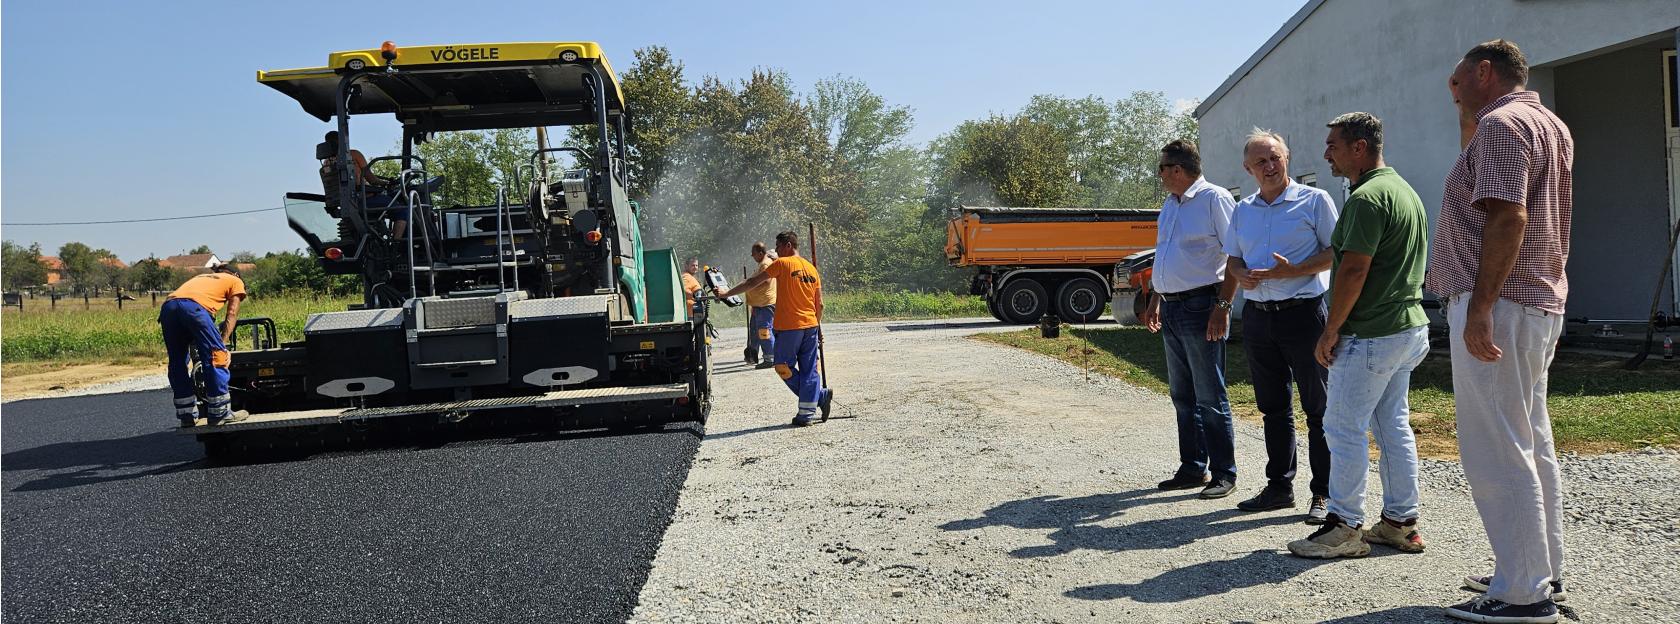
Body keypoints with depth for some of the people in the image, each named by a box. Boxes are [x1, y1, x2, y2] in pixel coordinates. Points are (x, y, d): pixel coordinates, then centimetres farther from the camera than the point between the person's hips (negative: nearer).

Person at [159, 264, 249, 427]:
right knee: (215, 359, 1)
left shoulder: (202, 277, 42)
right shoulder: (236, 281, 27)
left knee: (177, 363, 15)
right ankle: (220, 413, 2)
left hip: (168, 305, 6)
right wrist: (222, 344, 11)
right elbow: (232, 315, 16)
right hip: (194, 306, -6)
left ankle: (187, 415, 19)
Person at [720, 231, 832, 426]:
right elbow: (819, 304, 14)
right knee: (808, 371, 7)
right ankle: (806, 413, 3)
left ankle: (821, 395, 6)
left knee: (784, 368, 7)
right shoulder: (812, 269, 12)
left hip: (788, 327, -6)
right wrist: (818, 326, 24)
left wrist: (727, 294, 2)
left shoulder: (782, 264, -5)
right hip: (810, 326, 6)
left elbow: (752, 283, -4)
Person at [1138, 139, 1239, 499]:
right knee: (1182, 394, 12)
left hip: (1201, 307, -9)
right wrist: (1155, 300, 22)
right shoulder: (1170, 205, 17)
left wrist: (1223, 305, -19)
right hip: (1171, 309, 9)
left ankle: (1224, 473, 4)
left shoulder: (1214, 199, -9)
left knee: (1209, 398, -4)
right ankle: (1193, 468, 21)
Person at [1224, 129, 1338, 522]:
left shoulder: (1314, 201, -2)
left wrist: (1292, 271, -18)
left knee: (1318, 408, -2)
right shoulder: (1242, 210, 14)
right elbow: (1232, 258, 20)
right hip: (1257, 315, 6)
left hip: (1303, 312, -6)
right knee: (1272, 408, 12)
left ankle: (1324, 493, 4)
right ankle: (1279, 486, 21)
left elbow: (1335, 252, -6)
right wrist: (1240, 275, -3)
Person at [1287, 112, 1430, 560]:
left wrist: (1330, 331, -15)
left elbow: (1353, 271, -22)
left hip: (1370, 336, -10)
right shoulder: (1404, 190, 15)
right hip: (1408, 326, 10)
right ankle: (1401, 523, 20)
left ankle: (1345, 528, 3)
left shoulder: (1367, 197, -18)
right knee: (1393, 426, 14)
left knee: (1344, 427, -3)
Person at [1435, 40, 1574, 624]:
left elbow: (1507, 215, -23)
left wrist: (1480, 306, -26)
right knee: (1532, 445, 16)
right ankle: (1544, 570, 25)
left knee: (1496, 453, -8)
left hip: (1498, 305, -11)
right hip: (1542, 302, 11)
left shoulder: (1500, 123, -12)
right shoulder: (1551, 125, 20)